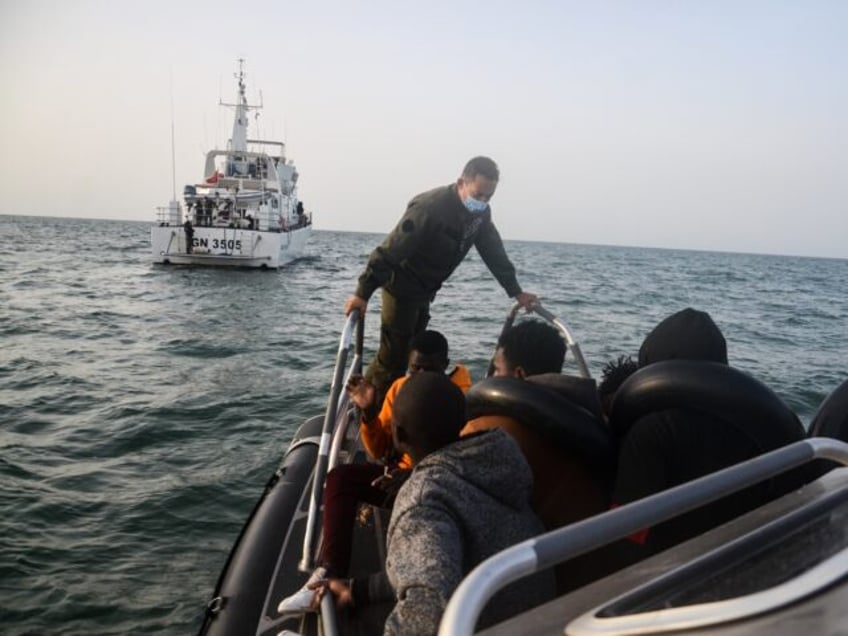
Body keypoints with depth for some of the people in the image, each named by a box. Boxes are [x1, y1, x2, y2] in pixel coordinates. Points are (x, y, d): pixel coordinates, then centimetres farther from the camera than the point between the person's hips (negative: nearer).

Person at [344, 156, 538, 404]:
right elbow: (391, 250, -33)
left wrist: (516, 291, 3)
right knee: (394, 353, -8)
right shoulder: (430, 207, -30)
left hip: (425, 291, 8)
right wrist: (362, 293, -37)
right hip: (402, 288, -8)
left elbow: (494, 252, 5)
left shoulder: (481, 213, -5)